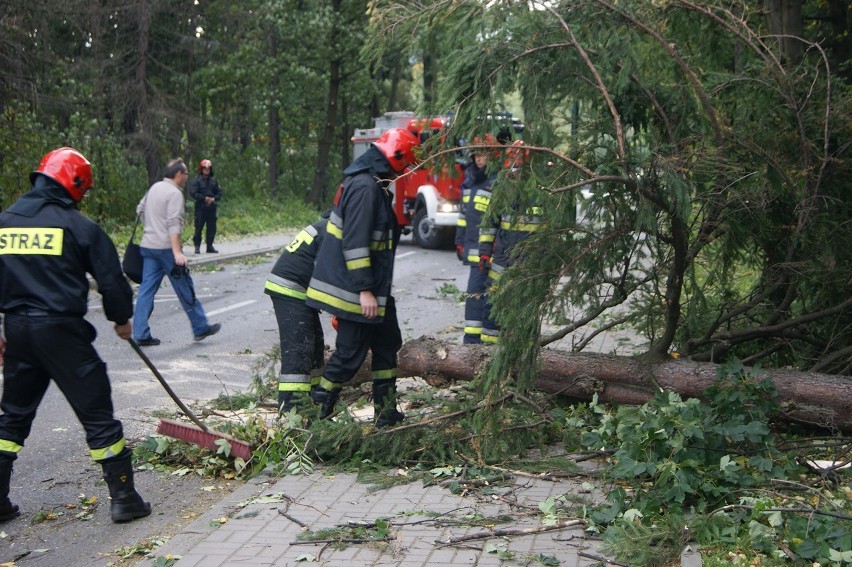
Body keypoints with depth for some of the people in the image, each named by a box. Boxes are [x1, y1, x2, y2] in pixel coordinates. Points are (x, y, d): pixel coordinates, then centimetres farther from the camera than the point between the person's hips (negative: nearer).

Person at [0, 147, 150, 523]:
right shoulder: (77, 225, -7)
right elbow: (111, 279, -6)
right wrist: (122, 320, 12)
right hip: (61, 329, -5)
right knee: (97, 415, 3)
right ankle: (124, 498, 7)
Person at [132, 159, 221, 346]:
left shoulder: (154, 188, 13)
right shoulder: (175, 193, -13)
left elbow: (140, 209, 24)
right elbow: (173, 224, -22)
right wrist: (177, 252, -27)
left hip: (147, 246, 8)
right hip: (166, 248, -8)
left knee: (146, 289, 5)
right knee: (185, 290, 3)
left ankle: (140, 334, 2)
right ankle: (201, 328, 14)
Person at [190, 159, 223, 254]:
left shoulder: (213, 180, 9)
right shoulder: (197, 180, -4)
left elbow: (219, 192, 10)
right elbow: (193, 193, -10)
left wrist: (214, 199, -8)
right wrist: (204, 198, -14)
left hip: (211, 207, 4)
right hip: (200, 207, -4)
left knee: (212, 228, 6)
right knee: (199, 227, -2)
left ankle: (210, 246, 15)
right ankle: (197, 246, 5)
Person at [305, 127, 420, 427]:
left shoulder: (375, 185, 13)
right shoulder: (364, 187, -20)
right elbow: (355, 242, -25)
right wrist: (364, 290, -25)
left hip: (375, 287, 11)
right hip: (355, 289, -11)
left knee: (387, 343, 16)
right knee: (351, 352, -2)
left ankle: (386, 413, 24)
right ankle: (317, 408, 13)